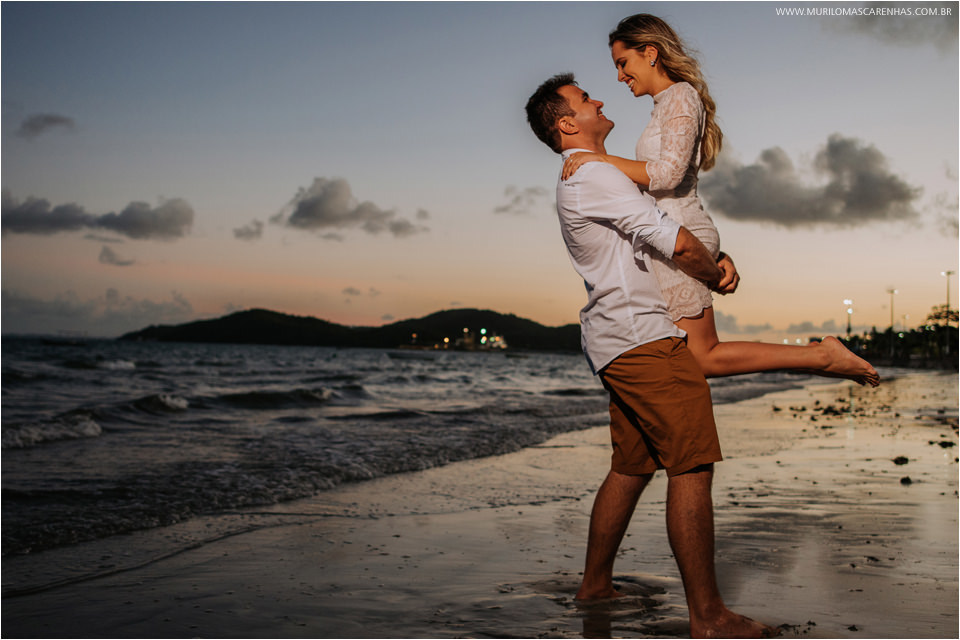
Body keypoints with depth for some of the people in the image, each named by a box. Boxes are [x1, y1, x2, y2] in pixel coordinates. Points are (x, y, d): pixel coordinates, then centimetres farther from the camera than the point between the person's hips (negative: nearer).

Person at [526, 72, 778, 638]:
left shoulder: (585, 181, 23)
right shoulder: (594, 176, -12)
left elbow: (663, 233, 26)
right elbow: (678, 244, -14)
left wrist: (714, 260, 8)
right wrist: (717, 276, 6)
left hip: (618, 339, 11)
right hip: (643, 336, -11)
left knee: (631, 468, 16)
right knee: (692, 467, -11)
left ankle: (596, 585, 25)